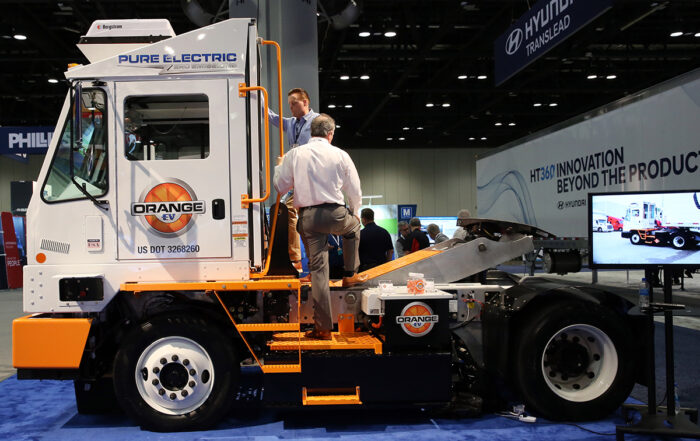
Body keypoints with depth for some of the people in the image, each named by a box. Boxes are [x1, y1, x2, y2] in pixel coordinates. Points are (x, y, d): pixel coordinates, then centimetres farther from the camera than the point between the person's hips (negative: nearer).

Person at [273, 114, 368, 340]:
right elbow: (355, 192, 7)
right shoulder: (340, 155, 0)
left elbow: (280, 186, 8)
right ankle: (350, 275, 39)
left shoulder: (294, 155, 1)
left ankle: (323, 327, 6)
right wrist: (354, 211, 27)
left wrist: (279, 166, 28)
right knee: (353, 225, 35)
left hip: (308, 217, 1)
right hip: (335, 215, -1)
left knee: (318, 269, 4)